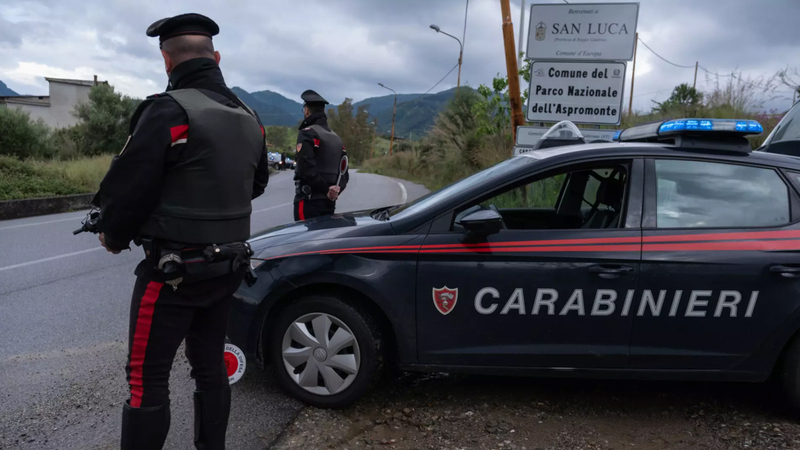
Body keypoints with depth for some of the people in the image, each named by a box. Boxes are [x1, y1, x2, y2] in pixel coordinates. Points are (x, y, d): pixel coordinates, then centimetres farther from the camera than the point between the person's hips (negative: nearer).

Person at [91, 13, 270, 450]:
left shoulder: (169, 111, -18)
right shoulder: (248, 117, 7)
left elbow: (129, 186, -17)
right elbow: (257, 183, 17)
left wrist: (112, 235, 1)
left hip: (173, 269, -7)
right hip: (228, 266, 7)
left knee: (147, 377, 4)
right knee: (210, 366, 18)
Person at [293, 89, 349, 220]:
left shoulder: (307, 133, -7)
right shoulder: (337, 138, 18)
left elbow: (307, 170, -20)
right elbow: (344, 172, 14)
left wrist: (326, 189, -13)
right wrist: (337, 189, -2)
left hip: (309, 201, -7)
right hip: (329, 202, 8)